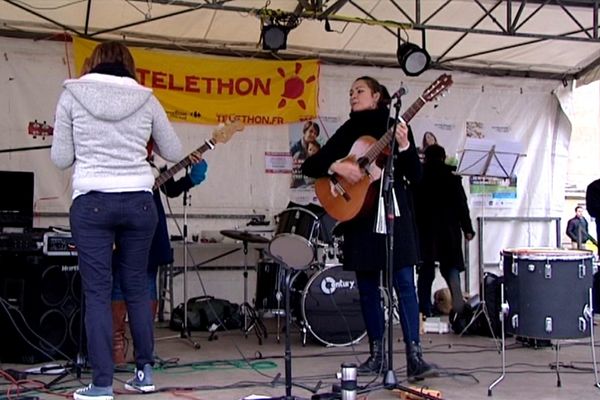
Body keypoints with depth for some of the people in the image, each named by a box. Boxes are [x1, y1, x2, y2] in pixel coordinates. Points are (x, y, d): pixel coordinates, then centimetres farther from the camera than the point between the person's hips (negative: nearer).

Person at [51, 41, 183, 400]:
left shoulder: (73, 95, 2)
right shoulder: (146, 99, 6)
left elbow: (61, 158, 2)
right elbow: (174, 153, 13)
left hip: (92, 202, -2)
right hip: (138, 202, 2)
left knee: (97, 293, 1)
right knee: (137, 287, 13)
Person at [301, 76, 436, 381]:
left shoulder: (396, 126, 4)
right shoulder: (347, 132, 10)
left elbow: (415, 175, -3)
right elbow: (309, 165, 5)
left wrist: (405, 146, -19)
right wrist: (336, 166, -13)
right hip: (359, 215, 3)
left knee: (404, 283, -8)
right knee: (367, 286, 6)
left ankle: (414, 356, -9)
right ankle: (377, 354, 14)